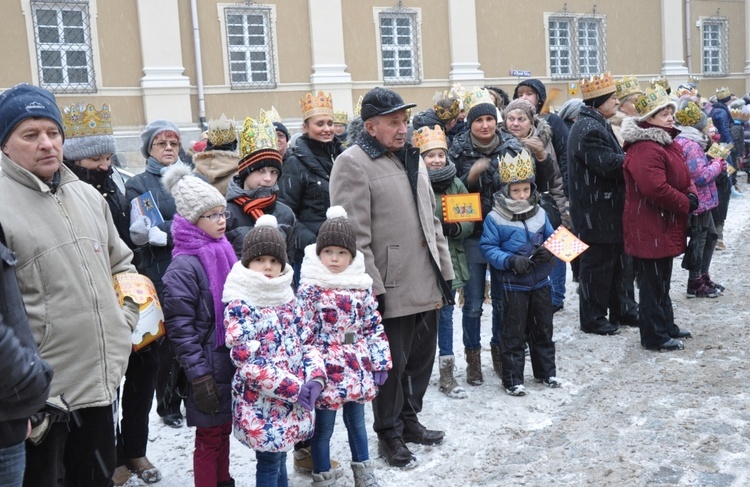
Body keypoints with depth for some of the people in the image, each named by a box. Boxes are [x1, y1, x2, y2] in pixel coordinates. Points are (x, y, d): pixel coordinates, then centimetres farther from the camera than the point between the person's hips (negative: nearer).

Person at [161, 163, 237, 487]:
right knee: (209, 437, 5)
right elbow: (180, 327, -17)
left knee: (224, 430, 19)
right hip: (209, 366, -7)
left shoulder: (225, 253, 8)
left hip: (232, 362, 7)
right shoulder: (184, 266, -15)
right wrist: (200, 376, -17)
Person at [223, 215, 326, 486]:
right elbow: (248, 362, -20)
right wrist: (293, 388, -20)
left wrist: (316, 376, -9)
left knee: (279, 459, 19)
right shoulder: (239, 306, -14)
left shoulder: (287, 299, 7)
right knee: (269, 465, 4)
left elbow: (307, 341, 10)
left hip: (293, 403, 6)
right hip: (261, 406, -6)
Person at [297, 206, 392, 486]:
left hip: (358, 368, 5)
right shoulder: (310, 287, -11)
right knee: (324, 426, 9)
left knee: (357, 421, 20)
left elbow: (373, 326, 8)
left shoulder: (362, 284, 3)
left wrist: (380, 362, 7)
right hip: (327, 369, -4)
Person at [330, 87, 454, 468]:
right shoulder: (352, 164, -10)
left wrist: (445, 271, 16)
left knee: (422, 358, 17)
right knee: (392, 365, 5)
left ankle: (409, 420, 36)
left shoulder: (413, 159, 15)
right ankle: (389, 434, 24)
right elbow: (354, 236, -16)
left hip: (426, 285, 8)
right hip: (391, 289, -7)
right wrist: (371, 289, -18)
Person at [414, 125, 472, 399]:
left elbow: (470, 222, 6)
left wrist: (455, 228, -13)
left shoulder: (456, 184, 4)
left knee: (445, 315, 12)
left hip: (450, 261, 4)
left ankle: (446, 373, 23)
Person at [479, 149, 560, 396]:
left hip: (540, 282, 5)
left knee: (543, 329, 16)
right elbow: (488, 247, -10)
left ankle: (546, 371, 32)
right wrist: (510, 260, -24)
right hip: (514, 285, -5)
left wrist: (548, 251, -9)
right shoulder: (495, 218, -10)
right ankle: (512, 379, 12)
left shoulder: (539, 213, 4)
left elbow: (551, 239, 13)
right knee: (514, 333, 2)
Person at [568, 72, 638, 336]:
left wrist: (627, 159, -1)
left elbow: (614, 159, 19)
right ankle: (592, 319, 12)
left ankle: (623, 309, 29)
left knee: (620, 260, 17)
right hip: (596, 212, -11)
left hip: (610, 209, 11)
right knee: (597, 264, 0)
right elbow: (609, 164, -25)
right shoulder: (588, 129, -19)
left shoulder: (599, 125, 15)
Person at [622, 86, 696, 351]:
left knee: (662, 280, 20)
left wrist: (691, 193, -1)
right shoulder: (644, 149, -21)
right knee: (653, 282, -1)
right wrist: (685, 204, -16)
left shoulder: (668, 142, 14)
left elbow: (682, 175, 21)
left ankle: (666, 326, 33)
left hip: (666, 226, 11)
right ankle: (654, 336, 9)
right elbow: (656, 188, -29)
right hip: (650, 228, -11)